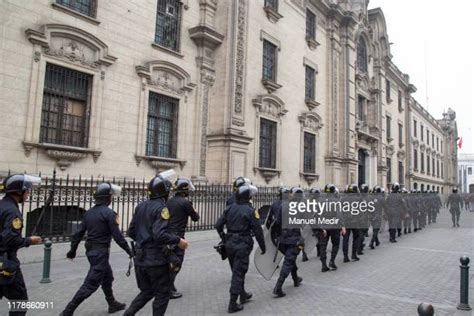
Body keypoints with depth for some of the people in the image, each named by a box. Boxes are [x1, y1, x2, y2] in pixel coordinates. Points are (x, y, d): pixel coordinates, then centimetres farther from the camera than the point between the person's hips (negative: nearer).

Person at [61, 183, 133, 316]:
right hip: (101, 252, -9)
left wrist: (73, 250, 19)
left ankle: (112, 304, 35)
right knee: (91, 284, -2)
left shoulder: (89, 212, 7)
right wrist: (129, 251, -11)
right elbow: (117, 235, -18)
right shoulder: (108, 212, -16)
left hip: (91, 250, 9)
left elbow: (79, 233, 10)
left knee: (107, 277, 22)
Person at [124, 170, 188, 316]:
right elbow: (160, 235, -28)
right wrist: (178, 241, -17)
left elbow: (131, 232, 12)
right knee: (162, 294, 10)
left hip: (140, 258, 8)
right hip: (157, 259, -7)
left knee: (147, 291, 22)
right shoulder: (161, 208, -17)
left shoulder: (141, 206, 7)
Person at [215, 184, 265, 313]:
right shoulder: (250, 210, -13)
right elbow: (257, 231, -12)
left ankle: (243, 294, 38)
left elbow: (218, 225, 4)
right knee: (238, 273, 0)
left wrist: (225, 239, 15)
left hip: (230, 243, 6)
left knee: (237, 271, 21)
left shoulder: (229, 208, 3)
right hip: (242, 244, -6)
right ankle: (233, 304, 3)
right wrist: (263, 247, -1)